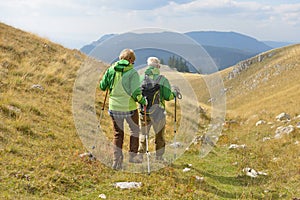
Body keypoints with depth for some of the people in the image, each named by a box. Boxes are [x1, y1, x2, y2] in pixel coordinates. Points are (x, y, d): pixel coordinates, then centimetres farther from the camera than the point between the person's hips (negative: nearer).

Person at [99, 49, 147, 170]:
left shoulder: (111, 69, 0)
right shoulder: (133, 72, -11)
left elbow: (102, 86, 7)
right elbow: (136, 93, -17)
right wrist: (143, 101, -1)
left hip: (114, 107, 3)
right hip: (129, 108, -3)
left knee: (118, 134, 14)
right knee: (135, 130, 20)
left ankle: (117, 161, 12)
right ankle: (132, 155, 24)